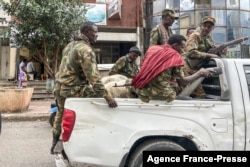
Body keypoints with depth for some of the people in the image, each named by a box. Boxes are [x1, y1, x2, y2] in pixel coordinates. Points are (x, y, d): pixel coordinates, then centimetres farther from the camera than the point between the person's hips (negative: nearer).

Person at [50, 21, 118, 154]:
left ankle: (55, 144, 44)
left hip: (59, 87, 10)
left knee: (61, 114, 28)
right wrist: (107, 97, -32)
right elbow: (93, 76, -27)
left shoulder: (70, 45, 14)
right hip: (72, 89, -10)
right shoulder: (86, 49, -16)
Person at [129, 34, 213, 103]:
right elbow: (182, 82, -1)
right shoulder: (176, 57, -3)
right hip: (162, 95, -4)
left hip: (143, 91, 5)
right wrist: (200, 73, 8)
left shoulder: (152, 49, 10)